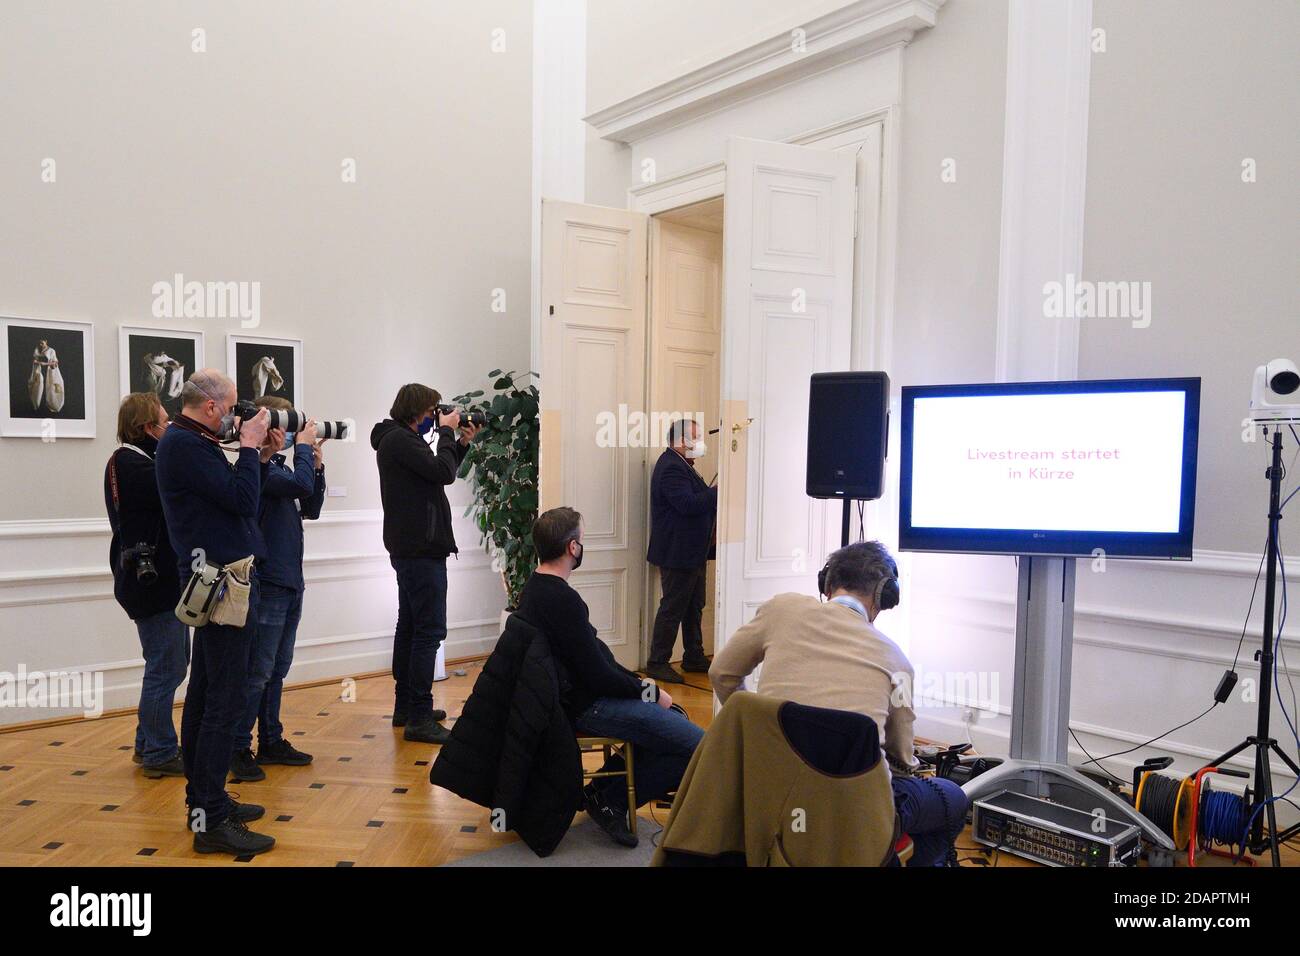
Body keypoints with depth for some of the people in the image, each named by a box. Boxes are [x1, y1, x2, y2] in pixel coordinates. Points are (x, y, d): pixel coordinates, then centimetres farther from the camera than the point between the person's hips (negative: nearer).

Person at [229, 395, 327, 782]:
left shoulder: (280, 467, 12)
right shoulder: (256, 468, -14)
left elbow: (310, 509, 15)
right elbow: (301, 485, -27)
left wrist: (316, 462, 6)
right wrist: (303, 446, -11)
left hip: (290, 583, 9)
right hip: (266, 584, -9)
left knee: (277, 669, 15)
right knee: (257, 673, -3)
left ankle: (271, 742, 24)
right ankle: (238, 749, 6)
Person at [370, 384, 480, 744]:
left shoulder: (398, 438, 17)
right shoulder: (400, 440, -14)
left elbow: (440, 473, 22)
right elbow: (443, 472, -21)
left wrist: (462, 443, 12)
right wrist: (446, 431, -9)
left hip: (408, 549, 11)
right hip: (421, 551, -11)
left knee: (410, 628, 15)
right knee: (429, 630, -10)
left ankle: (405, 706, 24)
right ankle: (419, 718, -9)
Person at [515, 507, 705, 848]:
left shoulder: (535, 587, 6)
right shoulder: (563, 599, -25)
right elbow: (599, 675, -22)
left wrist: (639, 682, 10)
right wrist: (651, 692, -7)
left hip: (575, 691, 10)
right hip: (587, 707, -10)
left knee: (674, 717, 19)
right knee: (698, 745, -12)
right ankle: (609, 798, 0)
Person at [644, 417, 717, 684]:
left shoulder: (681, 466, 16)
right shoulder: (671, 468, -19)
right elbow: (689, 504, -29)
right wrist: (720, 490, -24)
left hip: (692, 554, 11)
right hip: (677, 554, -11)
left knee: (694, 607, 17)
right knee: (672, 609, -3)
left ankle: (694, 658, 28)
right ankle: (657, 663, 6)